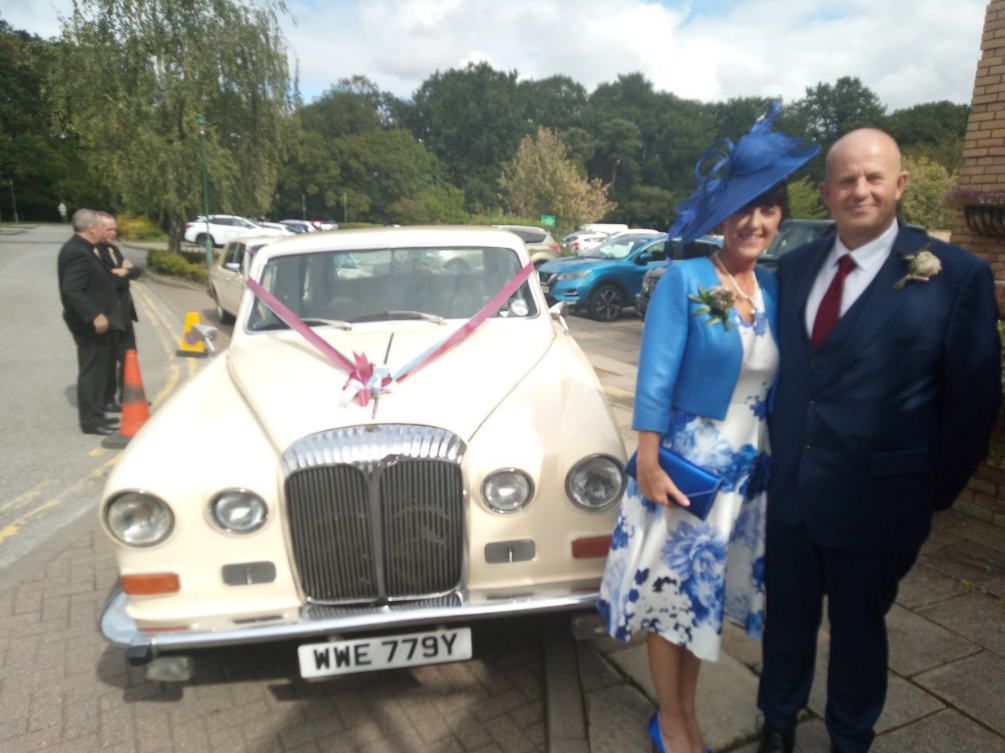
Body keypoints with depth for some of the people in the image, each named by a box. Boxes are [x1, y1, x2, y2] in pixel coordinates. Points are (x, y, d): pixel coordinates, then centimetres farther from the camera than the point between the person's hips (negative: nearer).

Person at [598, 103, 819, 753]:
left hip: (749, 471, 5)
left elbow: (780, 381, 8)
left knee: (707, 592, 18)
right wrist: (648, 464, -16)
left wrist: (781, 466, 6)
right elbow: (655, 378, -14)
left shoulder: (775, 289, 4)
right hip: (685, 462, -5)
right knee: (671, 591, 9)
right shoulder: (683, 279, -12)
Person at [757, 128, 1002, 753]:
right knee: (788, 619, 21)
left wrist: (936, 494, -2)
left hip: (876, 504, -3)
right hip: (789, 490, 4)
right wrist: (780, 454, 6)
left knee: (859, 630, 18)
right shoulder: (795, 268, 3)